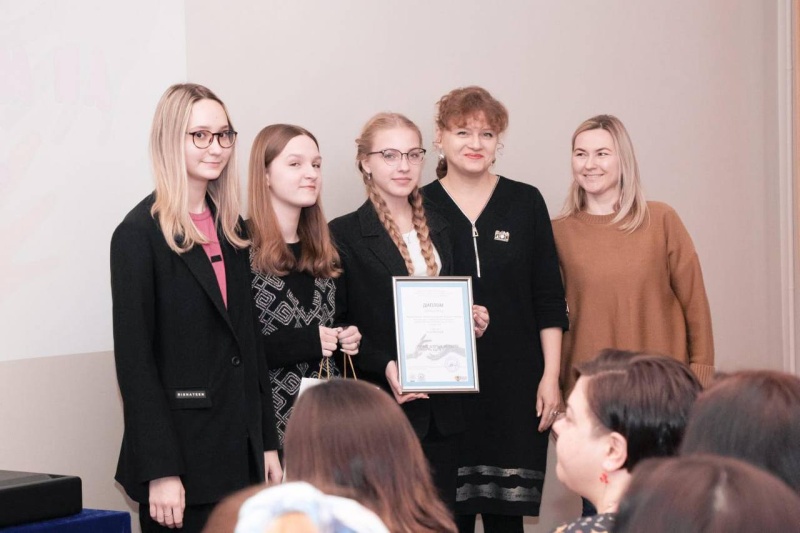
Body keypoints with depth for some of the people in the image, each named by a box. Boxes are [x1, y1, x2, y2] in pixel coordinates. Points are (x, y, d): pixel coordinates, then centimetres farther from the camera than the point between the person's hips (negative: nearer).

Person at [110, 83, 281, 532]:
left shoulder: (232, 229, 11)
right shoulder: (140, 234, -9)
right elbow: (134, 357, -12)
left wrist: (268, 442, 11)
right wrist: (160, 471, -17)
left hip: (242, 450, 6)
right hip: (183, 453, -6)